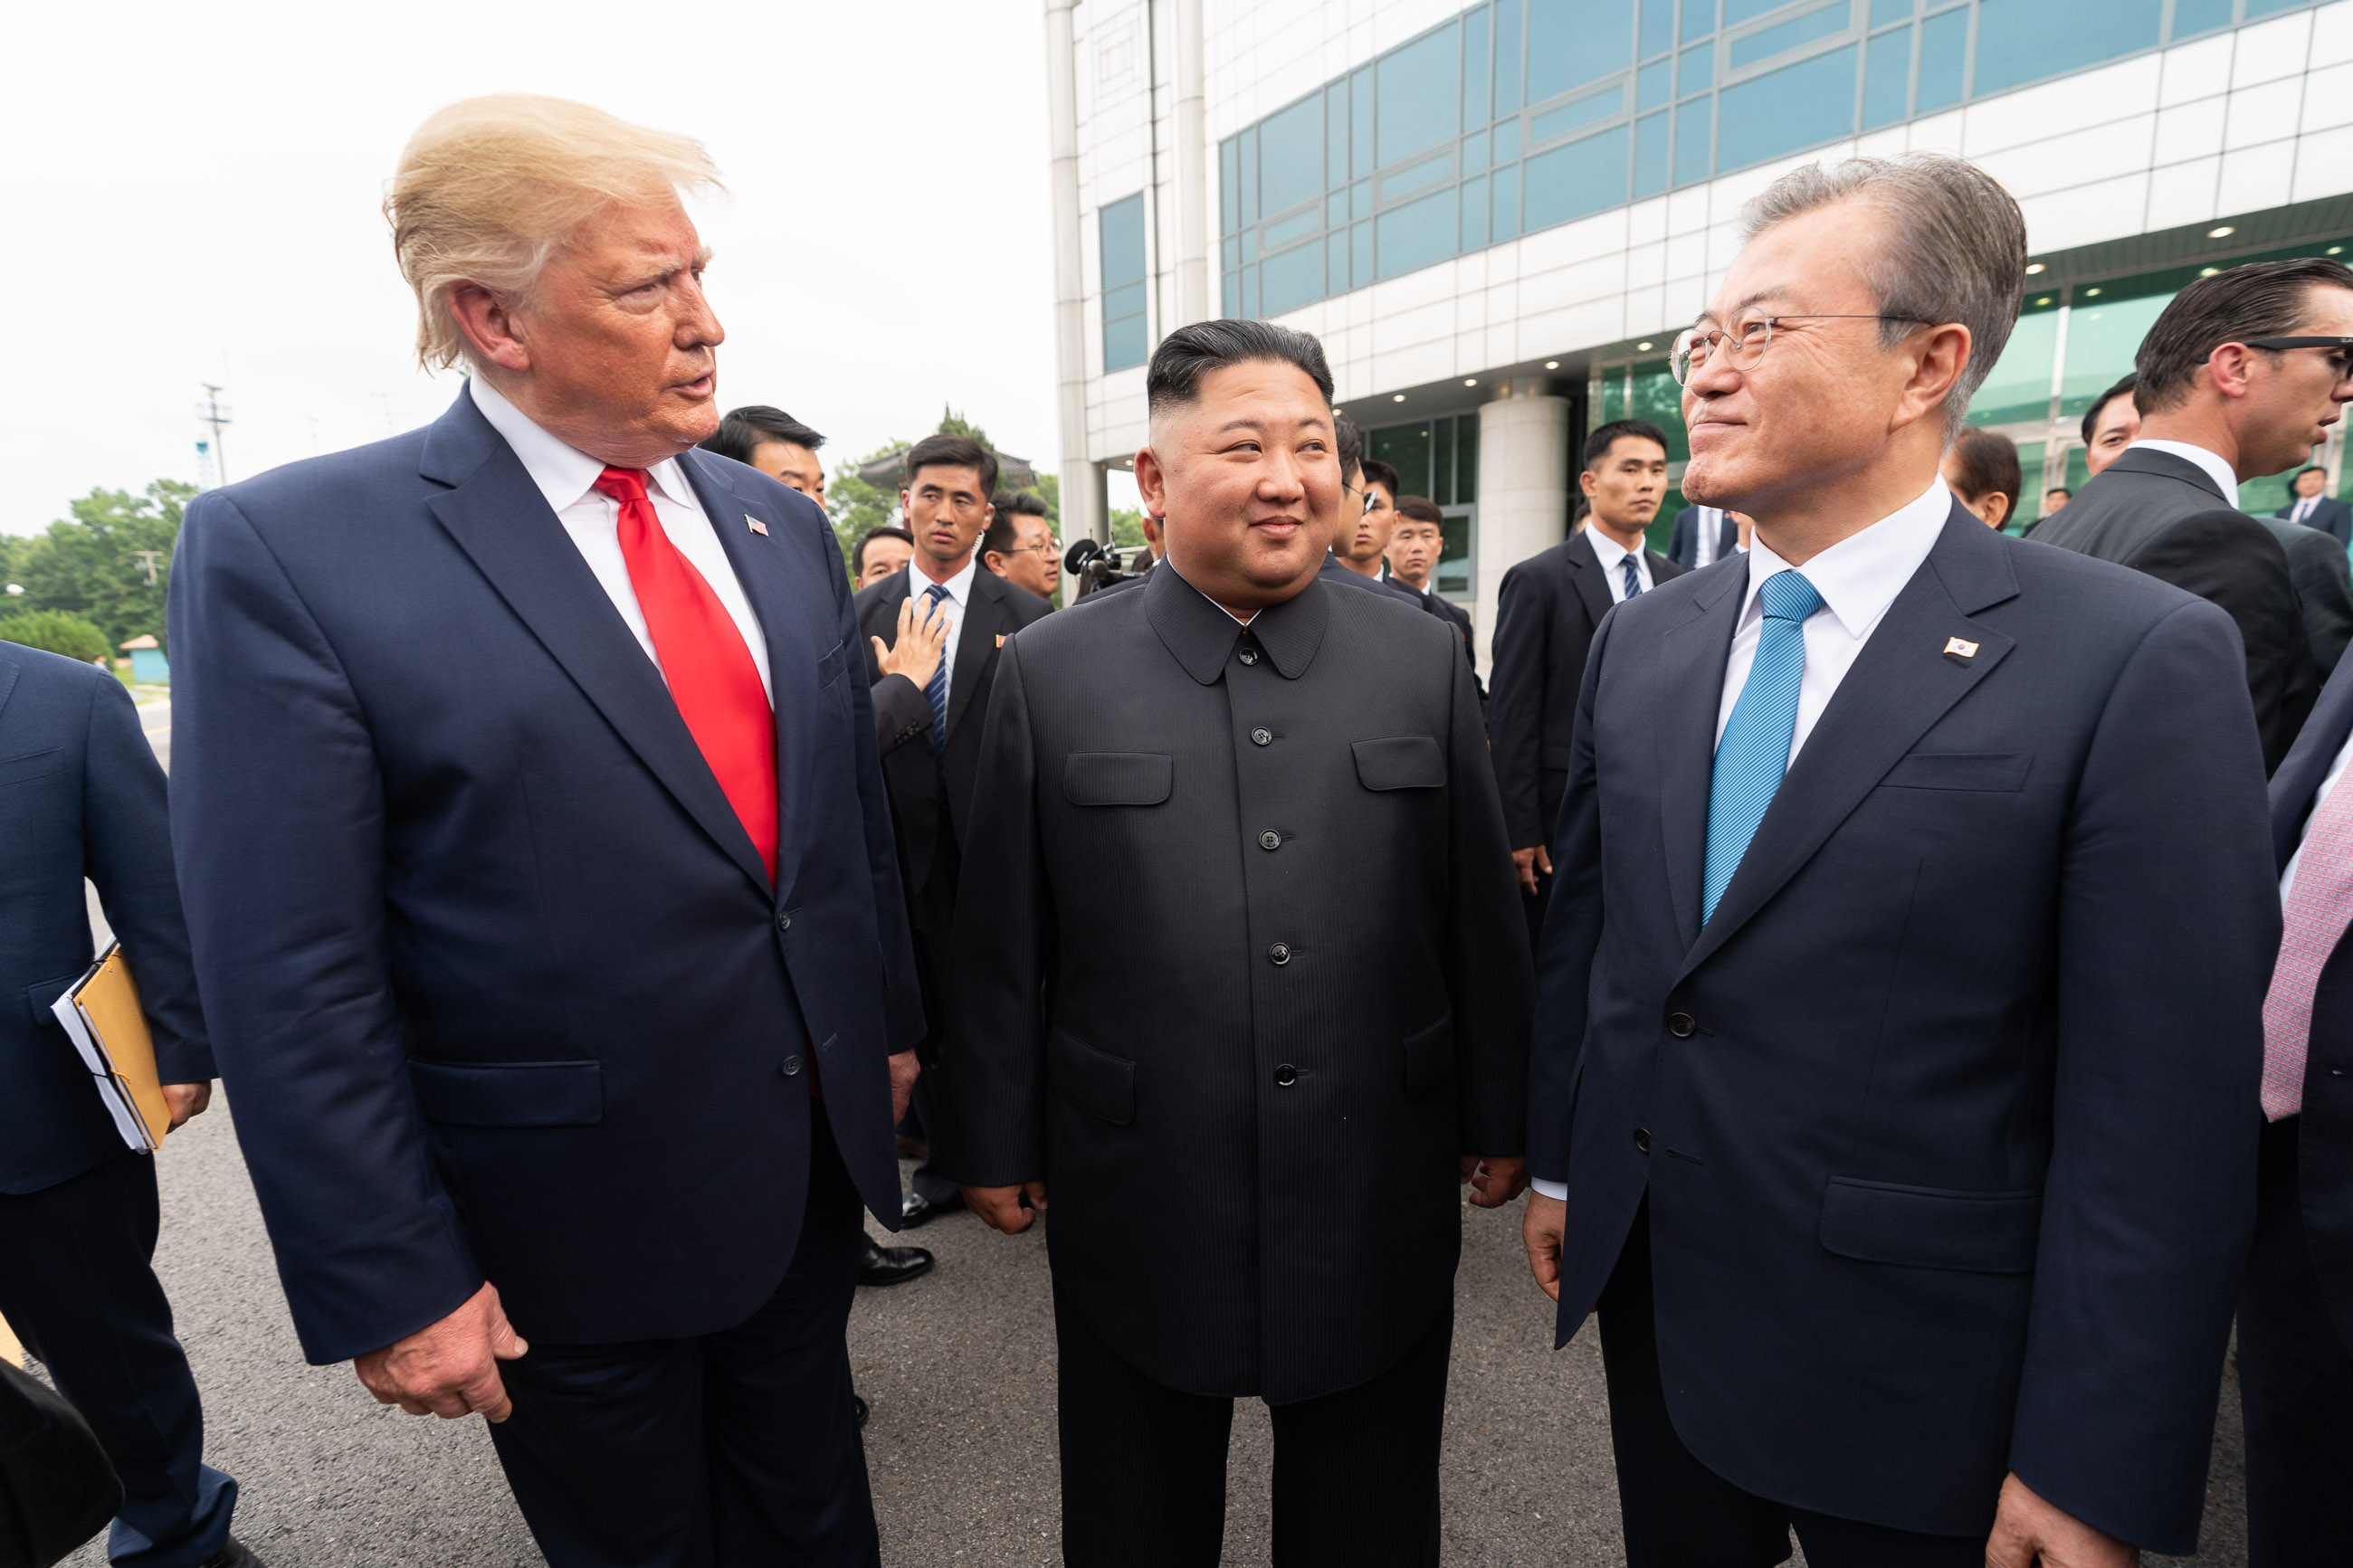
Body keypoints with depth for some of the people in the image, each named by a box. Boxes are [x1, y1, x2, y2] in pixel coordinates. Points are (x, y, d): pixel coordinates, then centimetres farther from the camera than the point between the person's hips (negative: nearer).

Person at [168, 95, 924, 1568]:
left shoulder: (780, 525, 1)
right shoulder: (289, 550, -15)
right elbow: (292, 975, -15)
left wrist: (891, 1023, 12)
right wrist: (389, 1286, -12)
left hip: (815, 1158, 5)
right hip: (574, 1220, -4)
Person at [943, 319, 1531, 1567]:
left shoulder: (1421, 657, -1)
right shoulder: (1047, 674, -6)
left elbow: (1479, 909, 3)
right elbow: (1002, 939, -2)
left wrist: (1497, 1116, 7)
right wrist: (997, 1140, 3)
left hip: (1381, 1204, 2)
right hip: (1138, 1205, -1)